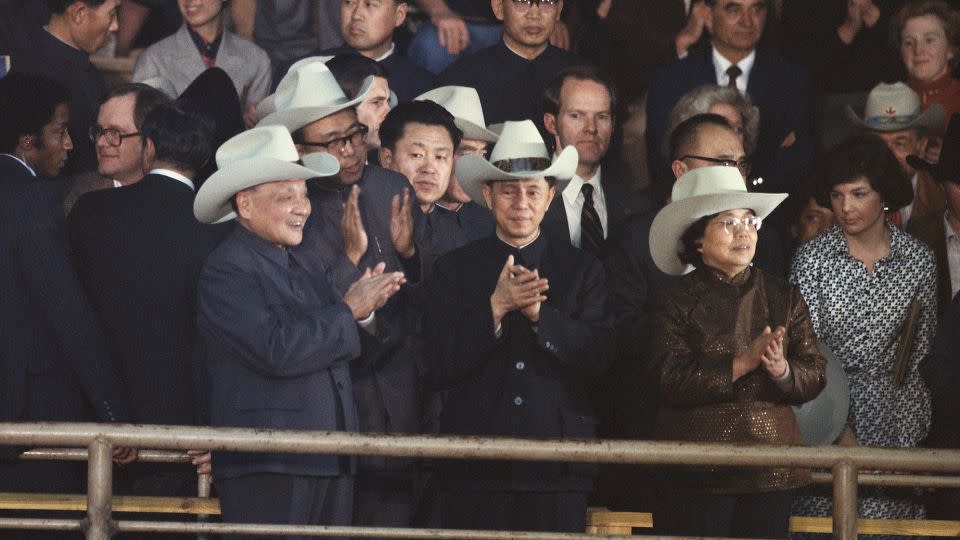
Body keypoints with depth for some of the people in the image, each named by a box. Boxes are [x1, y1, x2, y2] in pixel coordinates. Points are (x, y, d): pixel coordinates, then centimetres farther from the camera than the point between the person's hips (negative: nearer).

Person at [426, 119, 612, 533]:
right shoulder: (455, 269, 8)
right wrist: (495, 307, -13)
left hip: (556, 471, 0)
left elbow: (596, 359, -2)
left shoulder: (582, 269, 9)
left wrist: (540, 312, -15)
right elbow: (440, 369, -2)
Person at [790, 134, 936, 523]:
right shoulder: (811, 258, -3)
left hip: (893, 418, 1)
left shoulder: (919, 261, 2)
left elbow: (921, 350, 8)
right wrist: (841, 431, -13)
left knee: (885, 517, -4)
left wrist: (913, 437, 1)